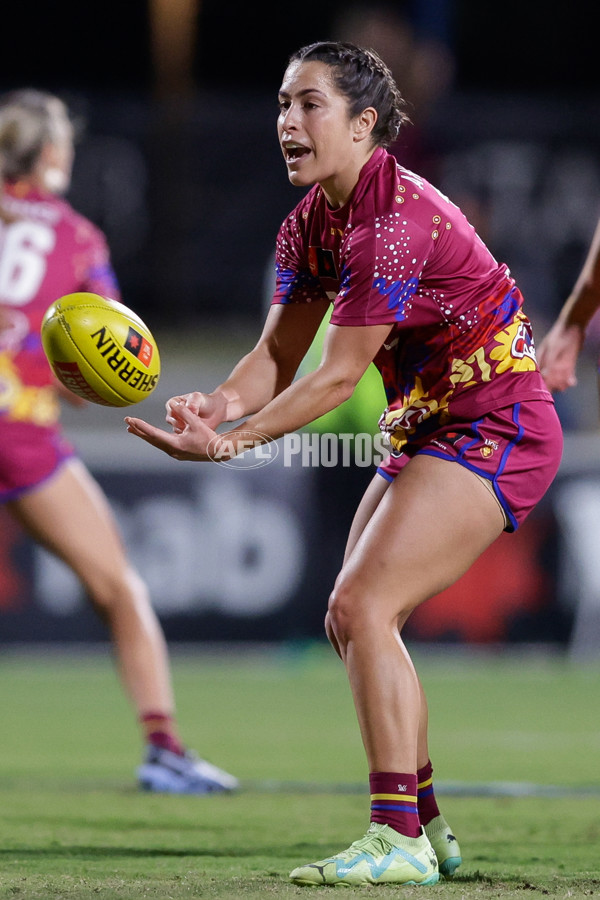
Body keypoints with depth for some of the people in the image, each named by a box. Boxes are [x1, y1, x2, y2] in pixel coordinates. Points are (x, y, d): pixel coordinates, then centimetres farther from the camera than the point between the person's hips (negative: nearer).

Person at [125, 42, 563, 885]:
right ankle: (426, 823, 22)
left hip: (497, 428, -10)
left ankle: (399, 840, -20)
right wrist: (222, 403, -19)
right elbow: (280, 355, 2)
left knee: (362, 605, -20)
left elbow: (339, 375, -24)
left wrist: (231, 442, -27)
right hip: (429, 429, 10)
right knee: (353, 618, 11)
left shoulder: (395, 218, -24)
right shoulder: (310, 222, 6)